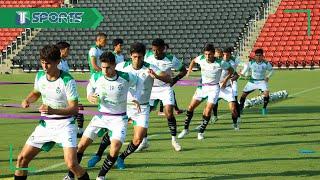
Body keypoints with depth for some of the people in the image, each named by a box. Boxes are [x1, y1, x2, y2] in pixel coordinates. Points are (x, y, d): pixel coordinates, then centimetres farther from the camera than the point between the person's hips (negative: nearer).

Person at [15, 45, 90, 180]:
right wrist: (27, 100, 0)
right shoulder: (40, 76, 0)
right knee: (22, 158, 4)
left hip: (64, 124, -6)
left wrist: (53, 111, -34)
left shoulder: (67, 80, -18)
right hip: (45, 124, 6)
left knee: (71, 164, -21)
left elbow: (74, 109, -19)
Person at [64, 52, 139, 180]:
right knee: (81, 145, -3)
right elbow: (90, 86, 13)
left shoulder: (126, 77, -16)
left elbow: (137, 82, 7)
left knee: (115, 149, -20)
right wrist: (89, 97, -8)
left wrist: (136, 99, -7)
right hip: (101, 115, 2)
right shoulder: (96, 77, -10)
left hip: (119, 118, -2)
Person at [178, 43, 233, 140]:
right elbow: (193, 61, 13)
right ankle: (186, 129, 20)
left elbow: (230, 70, -3)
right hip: (202, 86, 4)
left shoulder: (220, 63, -20)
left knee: (208, 111, -11)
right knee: (191, 107, 4)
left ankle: (201, 132, 5)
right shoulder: (201, 59, -12)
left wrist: (225, 80, -12)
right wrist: (189, 70, 2)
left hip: (214, 87, -4)